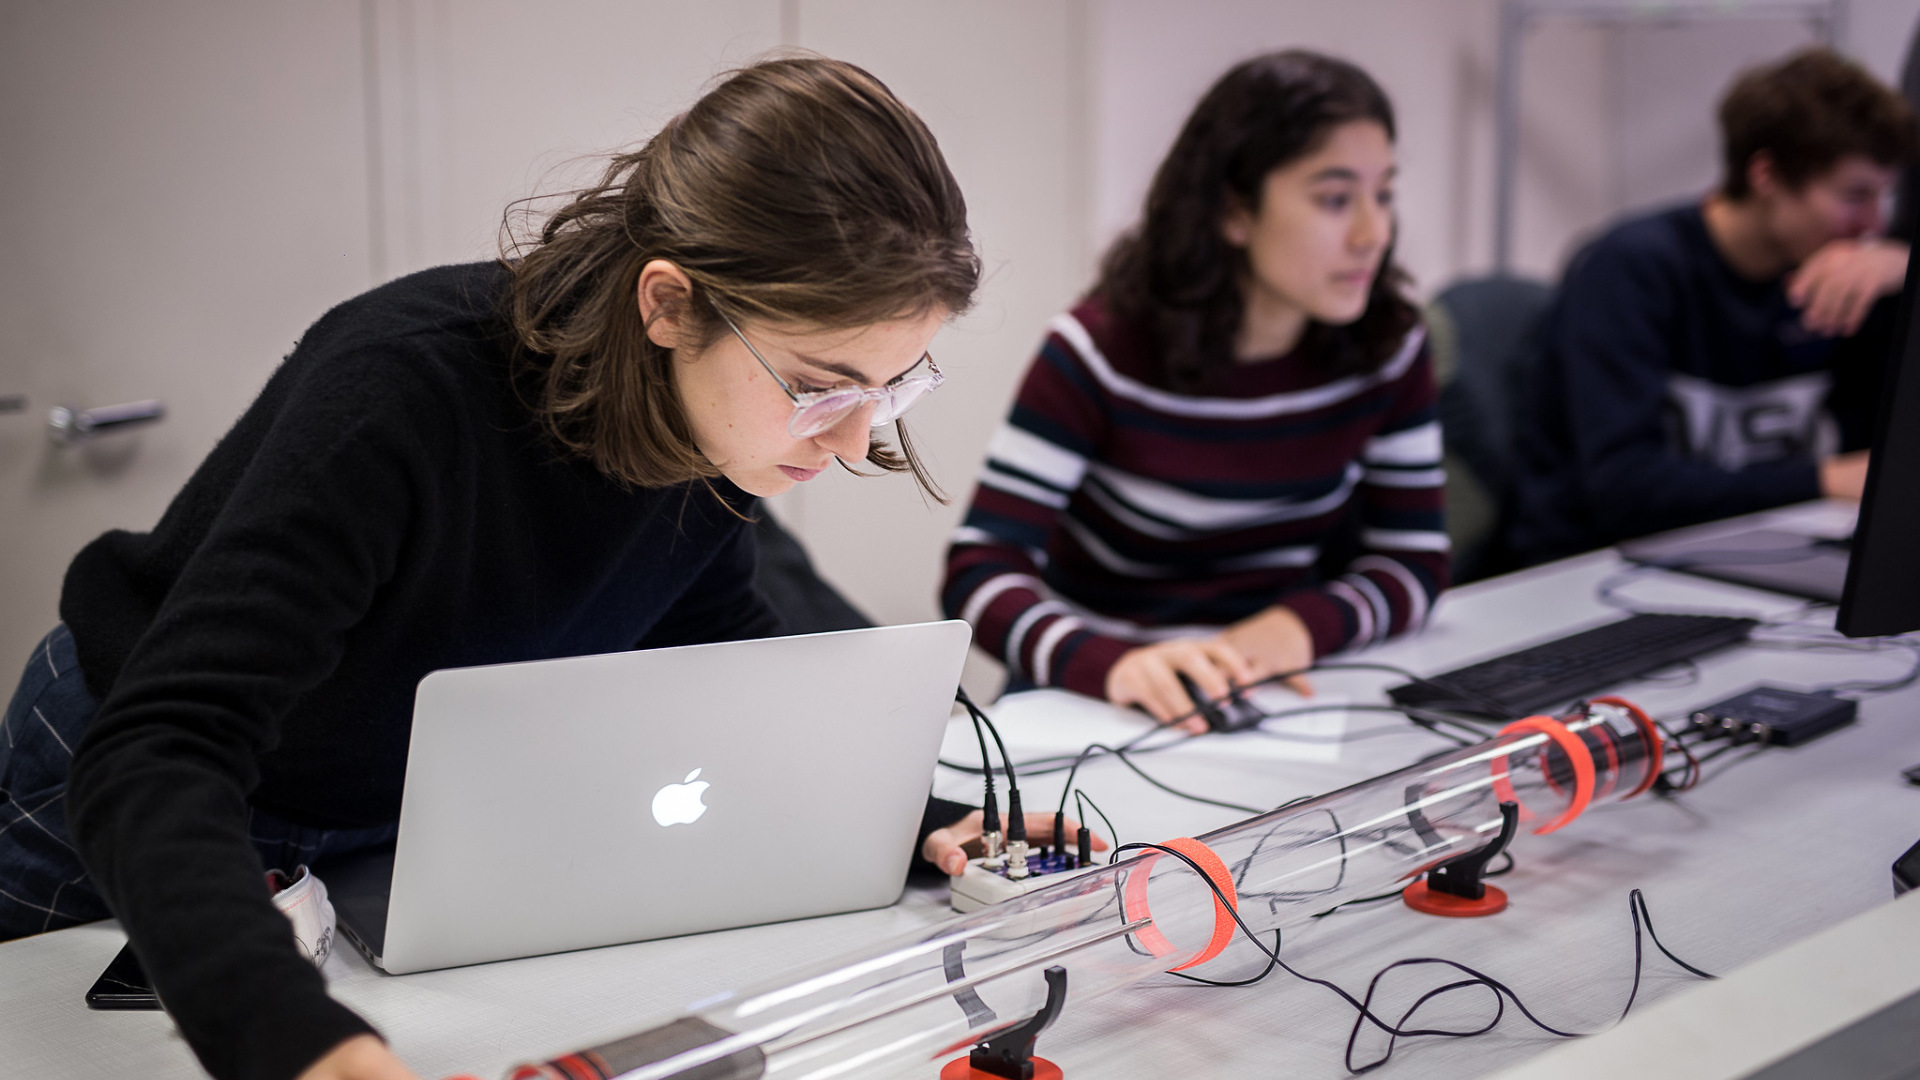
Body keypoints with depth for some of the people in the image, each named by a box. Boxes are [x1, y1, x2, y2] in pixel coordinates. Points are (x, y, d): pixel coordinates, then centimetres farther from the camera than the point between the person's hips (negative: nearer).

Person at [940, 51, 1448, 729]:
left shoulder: (1387, 344, 0)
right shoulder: (1103, 350, -12)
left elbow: (1415, 561, 3)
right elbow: (980, 572, -18)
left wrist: (1301, 625, -19)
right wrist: (1112, 665, -38)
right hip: (1095, 697, -2)